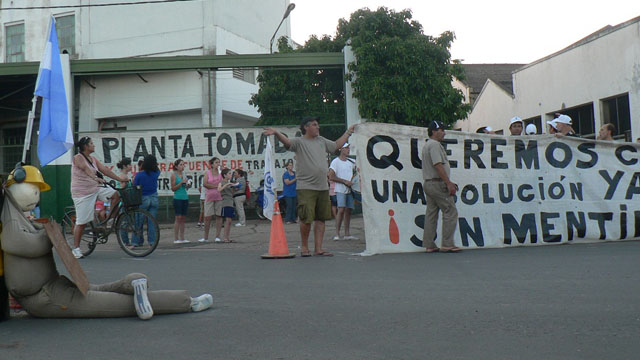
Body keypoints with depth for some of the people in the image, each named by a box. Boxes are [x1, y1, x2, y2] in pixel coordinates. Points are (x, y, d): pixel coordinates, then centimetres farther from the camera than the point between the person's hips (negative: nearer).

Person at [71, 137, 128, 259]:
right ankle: (75, 248, 6)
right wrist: (96, 178, -46)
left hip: (95, 189, 7)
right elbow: (86, 169, -29)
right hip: (82, 193, -7)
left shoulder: (93, 159, 11)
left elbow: (104, 169, 7)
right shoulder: (78, 158, -11)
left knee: (115, 195, -12)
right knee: (81, 222, -5)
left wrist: (119, 178, -2)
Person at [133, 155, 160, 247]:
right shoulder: (156, 173, -2)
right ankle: (152, 242, 5)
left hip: (143, 199, -3)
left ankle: (136, 242, 6)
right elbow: (157, 168, 22)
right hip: (154, 198, 3)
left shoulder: (139, 174, -12)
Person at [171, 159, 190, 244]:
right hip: (177, 198, -6)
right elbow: (173, 188, -7)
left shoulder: (183, 174, 14)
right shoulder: (174, 175, -4)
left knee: (183, 218, 6)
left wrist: (188, 184, 2)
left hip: (185, 198, 6)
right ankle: (176, 239, -2)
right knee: (178, 218, -7)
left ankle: (182, 238, 9)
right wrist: (181, 182, -15)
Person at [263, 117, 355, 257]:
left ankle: (318, 248, 13)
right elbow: (287, 142, -21)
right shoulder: (299, 142, -2)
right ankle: (304, 247, 10)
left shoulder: (322, 141, 18)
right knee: (306, 219, -9)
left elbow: (337, 145, 32)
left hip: (323, 187, 6)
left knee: (321, 218, 7)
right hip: (306, 188, -6)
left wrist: (348, 131, 38)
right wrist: (276, 133, -40)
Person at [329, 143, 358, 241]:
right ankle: (337, 234, -12)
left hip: (350, 189, 6)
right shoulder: (335, 161, -5)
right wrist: (345, 181, -14)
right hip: (340, 190, -6)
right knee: (341, 210, -16)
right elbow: (331, 176, -12)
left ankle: (347, 234, 11)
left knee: (348, 210, 6)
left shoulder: (351, 161, 14)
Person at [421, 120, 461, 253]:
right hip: (438, 184, -10)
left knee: (431, 214, 8)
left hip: (428, 183, 10)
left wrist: (448, 182, 23)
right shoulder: (435, 144, -10)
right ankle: (447, 244, -8)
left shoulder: (426, 145, 22)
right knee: (450, 212, -6)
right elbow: (438, 165, -20)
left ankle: (429, 245, 9)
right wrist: (449, 183, -21)